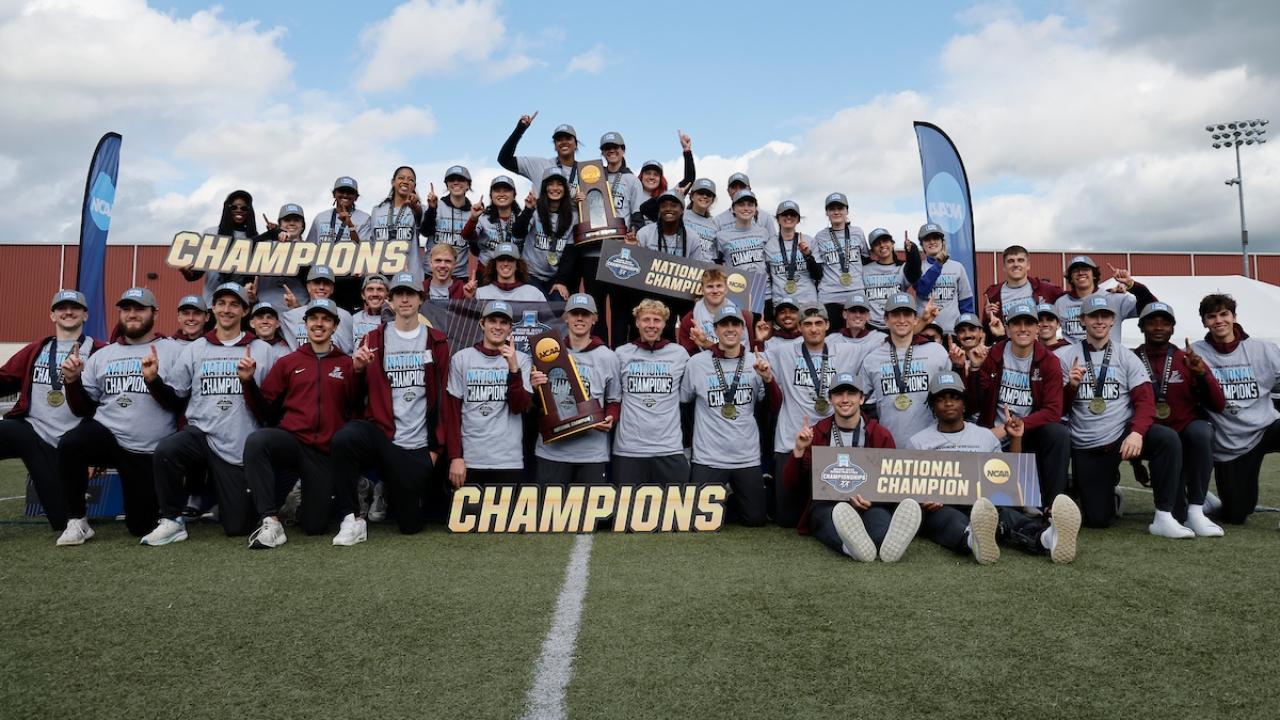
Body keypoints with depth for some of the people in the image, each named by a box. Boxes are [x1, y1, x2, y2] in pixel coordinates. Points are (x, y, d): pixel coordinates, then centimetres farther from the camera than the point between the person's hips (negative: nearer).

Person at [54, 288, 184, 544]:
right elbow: (84, 409, 14)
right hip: (105, 433, 3)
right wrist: (72, 381, -4)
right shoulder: (102, 355, 14)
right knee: (69, 444, -32)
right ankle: (77, 521, -13)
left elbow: (181, 404, -8)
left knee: (140, 526, -3)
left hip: (149, 453, -3)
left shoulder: (173, 351, -1)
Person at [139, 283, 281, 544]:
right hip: (200, 432, 2)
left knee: (237, 526, -3)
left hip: (241, 448, -1)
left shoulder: (263, 350, 5)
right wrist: (153, 380, -7)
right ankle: (171, 522, -10)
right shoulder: (195, 349, 12)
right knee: (165, 452, -34)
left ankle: (219, 491, 34)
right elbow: (173, 394, 12)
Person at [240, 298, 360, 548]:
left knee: (314, 526, -2)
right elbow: (264, 412, 11)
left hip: (326, 452, -1)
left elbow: (359, 410, -5)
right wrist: (248, 381, -4)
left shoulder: (347, 365, 8)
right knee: (256, 440, -35)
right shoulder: (287, 363, 13)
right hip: (290, 440, 1)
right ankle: (270, 521, -25)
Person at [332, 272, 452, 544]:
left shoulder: (436, 342, 6)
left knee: (410, 524, 2)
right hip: (379, 433, -1)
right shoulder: (374, 338, 6)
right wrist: (358, 368, -16)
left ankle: (388, 490, 37)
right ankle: (353, 518, -17)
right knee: (344, 438, -36)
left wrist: (436, 446, 5)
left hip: (417, 446, 1)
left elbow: (442, 396, 8)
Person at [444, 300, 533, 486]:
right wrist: (455, 457, -3)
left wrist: (513, 367, -17)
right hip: (469, 461, 0)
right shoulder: (461, 358, 3)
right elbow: (452, 411, 3)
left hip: (509, 462, 0)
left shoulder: (521, 359, 3)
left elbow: (520, 407, -6)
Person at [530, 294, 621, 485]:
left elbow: (614, 400, 9)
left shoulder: (607, 357, 3)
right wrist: (535, 388, -7)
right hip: (551, 449, 1)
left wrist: (610, 420, -11)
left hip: (592, 452, -1)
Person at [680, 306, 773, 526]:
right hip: (708, 458, -2)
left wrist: (767, 378, -15)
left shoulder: (757, 362, 2)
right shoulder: (696, 363, -5)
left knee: (755, 518, 9)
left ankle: (731, 502, 40)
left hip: (748, 457, 2)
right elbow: (681, 402, 7)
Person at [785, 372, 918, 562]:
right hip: (826, 504, 0)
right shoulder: (816, 433, 8)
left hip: (869, 504, 1)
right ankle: (853, 545, -68)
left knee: (878, 513, -34)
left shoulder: (880, 434, 9)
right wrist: (799, 450, -13)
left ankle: (890, 542, -67)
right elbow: (790, 485, 5)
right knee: (831, 514, -35)